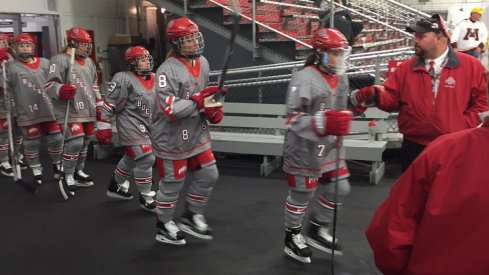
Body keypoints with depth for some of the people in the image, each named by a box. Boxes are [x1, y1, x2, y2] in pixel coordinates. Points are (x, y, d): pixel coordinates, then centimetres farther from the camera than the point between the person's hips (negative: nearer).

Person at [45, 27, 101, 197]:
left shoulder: (89, 62, 17)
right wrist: (62, 90, -34)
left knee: (85, 142, 14)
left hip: (89, 110, 8)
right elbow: (50, 85, -14)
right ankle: (67, 178, -1)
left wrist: (100, 105, 20)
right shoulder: (60, 60, -9)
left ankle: (78, 172, 31)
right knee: (75, 143, -16)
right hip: (70, 110, -8)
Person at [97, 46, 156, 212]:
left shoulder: (154, 79, 8)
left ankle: (116, 187, 42)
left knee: (131, 158, 20)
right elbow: (109, 104, -15)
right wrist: (103, 127, -15)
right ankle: (146, 198, 5)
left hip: (146, 127, 8)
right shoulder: (124, 79, -15)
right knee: (145, 159, -11)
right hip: (131, 127, -8)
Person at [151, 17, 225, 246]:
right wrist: (199, 101, -31)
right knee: (172, 183, 8)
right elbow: (170, 110, -28)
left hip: (197, 134, 8)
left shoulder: (203, 63, 3)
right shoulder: (167, 70, -23)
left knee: (208, 175, 13)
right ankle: (164, 226, 31)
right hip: (172, 138, -7)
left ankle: (191, 218, 33)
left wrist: (214, 109, 0)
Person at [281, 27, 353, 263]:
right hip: (304, 149, -8)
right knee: (302, 195, 7)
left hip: (330, 147, 8)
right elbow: (292, 118, -24)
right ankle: (292, 237, 31)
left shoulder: (341, 78, 7)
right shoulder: (304, 79, -20)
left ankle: (318, 229, 36)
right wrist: (322, 123, -34)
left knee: (339, 189, 14)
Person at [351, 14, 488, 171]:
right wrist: (375, 95, -19)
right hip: (414, 147, 2)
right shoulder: (405, 68, 4)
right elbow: (392, 99, 1)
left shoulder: (471, 66, -2)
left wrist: (465, 126, -10)